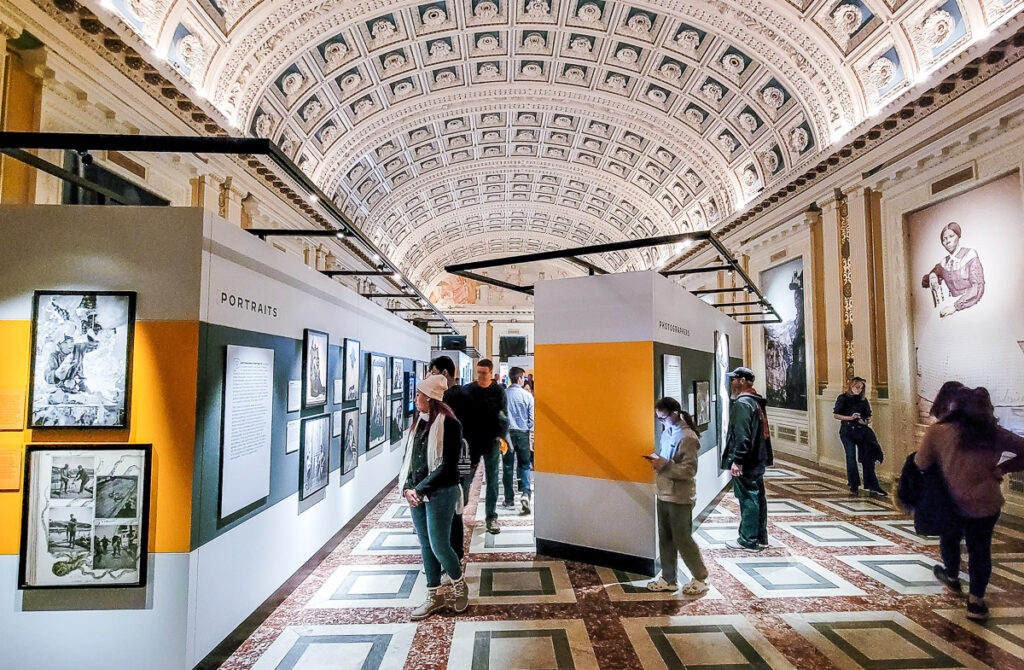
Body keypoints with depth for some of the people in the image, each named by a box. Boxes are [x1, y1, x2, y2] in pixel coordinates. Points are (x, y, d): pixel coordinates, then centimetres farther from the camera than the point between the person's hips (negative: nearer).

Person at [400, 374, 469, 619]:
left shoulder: (449, 424, -13)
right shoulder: (419, 422, 8)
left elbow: (448, 466, -17)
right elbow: (408, 458, 10)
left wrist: (420, 490, -17)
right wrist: (407, 487, -4)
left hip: (440, 493, -7)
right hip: (417, 494, 7)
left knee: (439, 546, -2)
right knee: (426, 546, 13)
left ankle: (460, 586, 25)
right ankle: (434, 596, 28)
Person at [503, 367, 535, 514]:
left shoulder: (502, 395, -3)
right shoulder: (527, 395, -5)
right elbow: (532, 417, -1)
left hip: (507, 433, 1)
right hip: (522, 433, -1)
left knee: (508, 466, 10)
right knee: (524, 465, 9)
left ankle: (509, 499, 15)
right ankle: (525, 493, -10)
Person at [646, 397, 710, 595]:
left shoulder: (687, 437, -19)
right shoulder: (667, 432, 8)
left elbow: (689, 470, -20)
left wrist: (664, 465, -26)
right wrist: (657, 460, 1)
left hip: (680, 498, -8)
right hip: (664, 495, 8)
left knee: (682, 539, 4)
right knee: (665, 538, 15)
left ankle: (700, 578, 23)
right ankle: (668, 579, 27)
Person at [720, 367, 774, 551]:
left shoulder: (742, 403, -17)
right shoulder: (756, 402, 15)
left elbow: (742, 436, -24)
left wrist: (737, 460, -23)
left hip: (746, 462, -10)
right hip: (758, 460, 10)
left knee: (748, 499, -3)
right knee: (758, 497, 16)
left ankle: (748, 541, 5)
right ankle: (761, 537, 26)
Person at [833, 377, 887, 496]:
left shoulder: (863, 400, 11)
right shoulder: (843, 398, 1)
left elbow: (868, 415, 15)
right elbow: (836, 414, -2)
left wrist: (867, 421, -7)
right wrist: (850, 418, -14)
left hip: (861, 431, 3)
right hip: (847, 432, -3)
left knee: (867, 458, 0)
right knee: (851, 457, -1)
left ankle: (871, 486, 4)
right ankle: (853, 485, 9)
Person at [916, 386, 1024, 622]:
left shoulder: (938, 431, -17)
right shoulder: (994, 434, -9)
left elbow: (920, 464, -10)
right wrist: (1002, 468, 3)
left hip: (952, 503, -1)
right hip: (987, 504, 2)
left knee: (949, 538, 25)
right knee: (980, 549, 16)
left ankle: (952, 577, 48)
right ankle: (976, 602, 25)